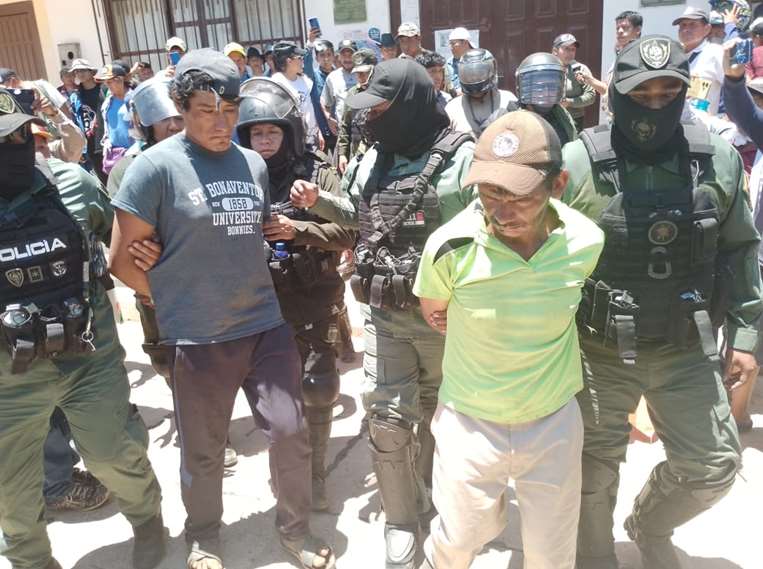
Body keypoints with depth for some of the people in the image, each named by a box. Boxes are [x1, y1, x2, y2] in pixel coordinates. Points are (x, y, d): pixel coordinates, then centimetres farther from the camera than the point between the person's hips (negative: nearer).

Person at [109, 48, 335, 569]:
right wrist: (177, 300, -1)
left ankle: (295, 527, 33)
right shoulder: (156, 167, -10)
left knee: (291, 432, 7)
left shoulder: (254, 164, 6)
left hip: (266, 326, 4)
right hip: (199, 339, -3)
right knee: (203, 451, 13)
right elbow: (123, 259, -7)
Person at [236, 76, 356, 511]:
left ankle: (316, 470, 20)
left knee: (318, 389, -1)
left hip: (316, 298, -2)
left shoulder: (318, 173, -3)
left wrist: (296, 229, -18)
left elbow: (349, 232, -9)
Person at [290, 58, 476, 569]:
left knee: (437, 417, 18)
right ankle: (402, 519, 24)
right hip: (385, 315, 4)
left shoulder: (463, 159, -13)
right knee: (387, 421, 2)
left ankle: (432, 502, 44)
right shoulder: (373, 160, 5)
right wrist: (318, 201, 6)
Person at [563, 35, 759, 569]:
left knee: (713, 465, 12)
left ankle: (650, 524, 43)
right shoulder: (577, 163, -15)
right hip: (598, 351, -3)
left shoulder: (719, 160, -4)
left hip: (687, 348, 3)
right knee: (594, 470, 13)